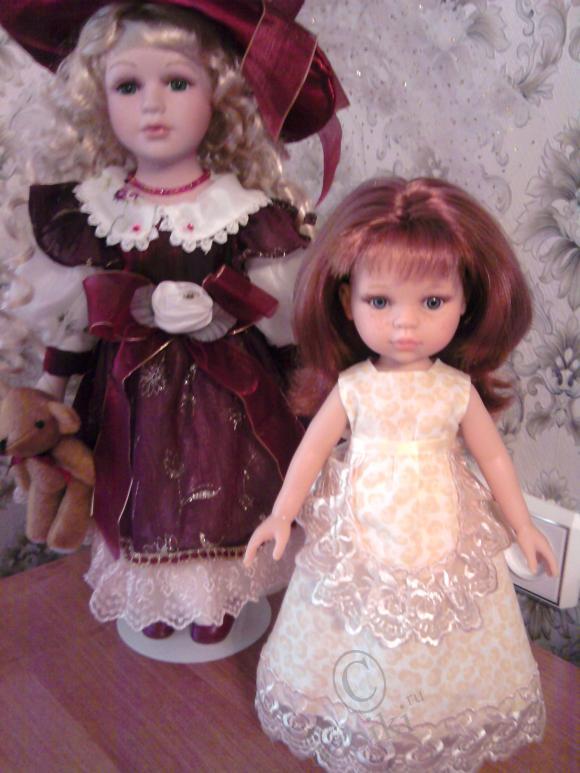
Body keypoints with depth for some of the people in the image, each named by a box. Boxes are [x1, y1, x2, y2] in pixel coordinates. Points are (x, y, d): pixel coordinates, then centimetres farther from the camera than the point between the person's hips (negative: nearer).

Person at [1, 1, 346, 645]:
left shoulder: (248, 209, -12)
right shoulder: (91, 210, -7)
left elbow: (282, 308, -9)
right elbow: (69, 311, 0)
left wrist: (218, 311, -20)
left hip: (226, 387, -1)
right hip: (132, 390, 2)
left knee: (220, 496, 14)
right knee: (144, 493, 17)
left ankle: (216, 598, 41)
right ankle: (153, 595, 43)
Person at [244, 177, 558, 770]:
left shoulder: (458, 389, -10)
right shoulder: (352, 387, -12)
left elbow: (493, 458, 2)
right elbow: (312, 450, -2)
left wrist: (522, 525, 7)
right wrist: (281, 515, -1)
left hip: (441, 542, 1)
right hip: (358, 546, 0)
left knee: (437, 660, 16)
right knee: (360, 663, 13)